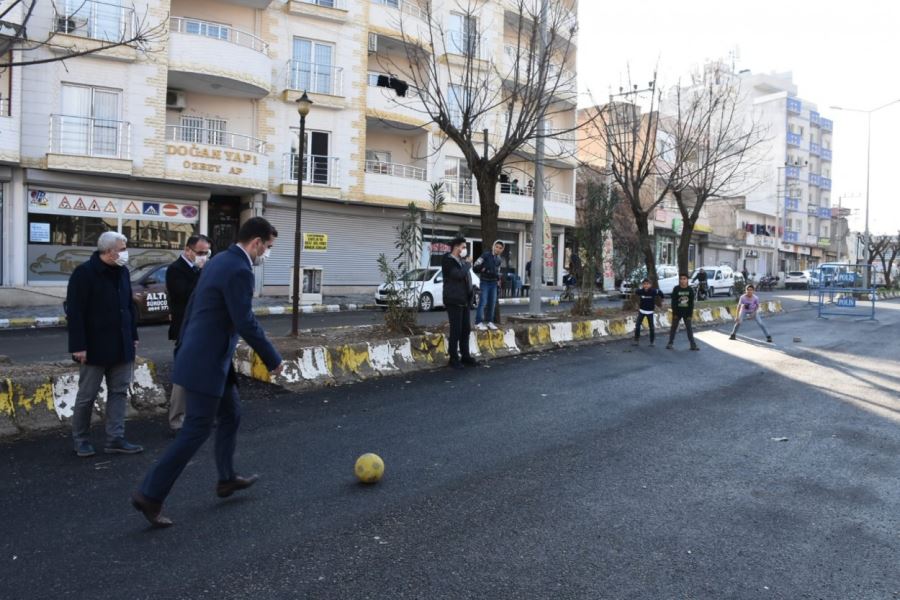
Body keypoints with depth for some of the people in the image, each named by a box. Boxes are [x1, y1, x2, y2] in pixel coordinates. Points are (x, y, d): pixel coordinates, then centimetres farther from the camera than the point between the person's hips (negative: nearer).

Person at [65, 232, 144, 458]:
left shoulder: (123, 272, 8)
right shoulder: (84, 273, -13)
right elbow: (74, 312, -16)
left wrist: (133, 336, 14)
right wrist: (78, 346, -18)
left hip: (121, 347, 7)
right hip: (95, 346, -7)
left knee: (119, 392, 7)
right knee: (87, 395, 6)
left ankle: (115, 439, 14)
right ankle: (81, 440, 21)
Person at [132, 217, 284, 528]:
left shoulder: (219, 261, 10)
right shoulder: (239, 271, -20)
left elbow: (192, 304, 17)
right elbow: (246, 324, -22)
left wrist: (183, 347, 24)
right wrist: (273, 359, -11)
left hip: (200, 355, 10)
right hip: (206, 362, -10)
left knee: (231, 415, 21)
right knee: (196, 431, -1)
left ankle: (227, 479, 33)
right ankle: (150, 495, 6)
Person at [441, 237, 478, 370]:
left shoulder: (462, 261, 16)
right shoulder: (447, 261, -10)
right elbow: (458, 274, -26)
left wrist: (470, 298, 18)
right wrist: (468, 265, -9)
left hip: (465, 301, 8)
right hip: (454, 301, -8)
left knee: (466, 330, 11)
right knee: (456, 330, -6)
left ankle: (465, 356, 19)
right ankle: (453, 359, 1)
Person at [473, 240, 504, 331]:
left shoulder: (498, 259, 13)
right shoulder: (486, 255, -8)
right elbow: (475, 267, -11)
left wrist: (498, 277, 5)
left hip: (494, 283, 7)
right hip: (485, 282, -7)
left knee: (492, 303, 9)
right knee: (483, 302, -10)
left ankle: (489, 321, 19)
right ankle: (478, 322, -7)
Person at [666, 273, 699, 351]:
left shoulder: (690, 289, -6)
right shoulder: (676, 289, -10)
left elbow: (691, 303, -2)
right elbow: (673, 302, -9)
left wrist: (690, 314, -5)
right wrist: (674, 313, -11)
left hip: (687, 312, 1)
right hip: (677, 312, -1)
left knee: (689, 328, 5)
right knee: (674, 327, 8)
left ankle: (693, 344, 7)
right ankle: (670, 343, 17)